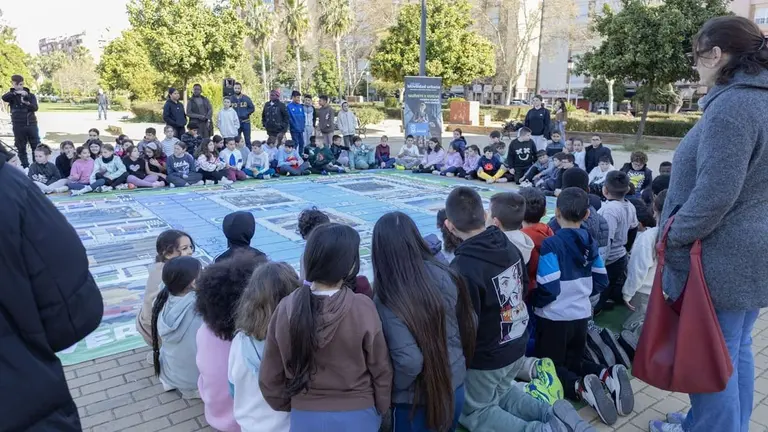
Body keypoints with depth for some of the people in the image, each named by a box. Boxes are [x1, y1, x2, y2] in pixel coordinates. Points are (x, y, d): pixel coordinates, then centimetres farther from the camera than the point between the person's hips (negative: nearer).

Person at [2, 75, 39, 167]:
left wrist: (27, 103, -27)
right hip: (18, 126, -1)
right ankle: (25, 167, 10)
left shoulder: (30, 95, 6)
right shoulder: (12, 95, 2)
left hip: (32, 124, 1)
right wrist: (15, 93, -35)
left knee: (37, 146, 3)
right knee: (21, 148, 3)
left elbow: (35, 108, -7)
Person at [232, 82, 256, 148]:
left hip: (246, 122, -1)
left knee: (247, 139, 4)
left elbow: (252, 108, 3)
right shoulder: (231, 98, 1)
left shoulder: (246, 98, 1)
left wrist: (246, 113, -7)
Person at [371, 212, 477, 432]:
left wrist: (391, 390, -9)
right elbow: (470, 326, 1)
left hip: (418, 402, -5)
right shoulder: (444, 275, -10)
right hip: (455, 388, 5)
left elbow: (409, 362, -28)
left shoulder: (388, 300, -26)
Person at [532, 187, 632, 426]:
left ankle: (580, 387, -19)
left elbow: (549, 289, -22)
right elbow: (601, 281, 9)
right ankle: (608, 374, -5)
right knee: (574, 363, 23)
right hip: (581, 315, 6)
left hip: (555, 318, -6)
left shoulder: (551, 244, -19)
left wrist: (532, 302, -4)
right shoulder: (590, 242, 1)